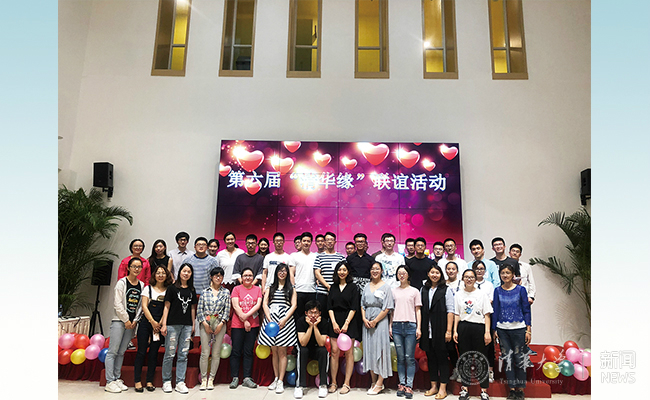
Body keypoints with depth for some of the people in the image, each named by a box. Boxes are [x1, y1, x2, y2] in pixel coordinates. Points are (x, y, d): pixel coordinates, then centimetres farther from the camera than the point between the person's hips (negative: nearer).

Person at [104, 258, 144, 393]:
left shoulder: (141, 285, 11)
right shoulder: (122, 283, -4)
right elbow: (117, 304, -9)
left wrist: (135, 320, 1)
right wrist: (126, 320, -8)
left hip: (131, 323, 5)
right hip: (119, 321, -5)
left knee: (121, 352, 10)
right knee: (113, 351, -4)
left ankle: (117, 379, 17)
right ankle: (109, 382, 1)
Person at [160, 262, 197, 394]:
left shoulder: (192, 290, 13)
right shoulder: (172, 288, 1)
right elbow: (167, 306, 0)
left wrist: (193, 325, 12)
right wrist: (164, 324, -6)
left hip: (187, 326, 4)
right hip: (173, 324, -4)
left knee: (183, 355, 4)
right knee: (169, 354, -1)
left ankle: (180, 383, 11)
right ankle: (166, 382, 13)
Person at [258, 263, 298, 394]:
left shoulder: (291, 289, 11)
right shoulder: (270, 288, 17)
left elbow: (293, 305, 2)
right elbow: (264, 304, 7)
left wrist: (284, 320, -10)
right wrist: (269, 319, -8)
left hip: (285, 321, -2)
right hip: (271, 320, 2)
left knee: (282, 351, -4)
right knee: (274, 351, 6)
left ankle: (281, 381, 1)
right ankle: (276, 378, 16)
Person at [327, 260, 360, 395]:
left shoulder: (353, 287, 2)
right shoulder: (333, 288, 11)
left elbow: (354, 308, -4)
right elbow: (329, 307, 7)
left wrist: (346, 324, -12)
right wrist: (334, 323, -5)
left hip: (349, 322, -3)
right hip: (335, 322, 3)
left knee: (348, 352, 0)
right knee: (334, 352, 1)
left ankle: (346, 384, 7)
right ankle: (333, 383, 9)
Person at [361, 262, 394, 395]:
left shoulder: (386, 286, -2)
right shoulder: (367, 286, 13)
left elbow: (387, 308, -7)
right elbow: (363, 304, 13)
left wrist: (375, 321, -11)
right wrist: (364, 319, -2)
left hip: (380, 321, -5)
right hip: (367, 322, 5)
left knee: (380, 349, -5)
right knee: (369, 350, 6)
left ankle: (379, 383, 2)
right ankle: (373, 382, 15)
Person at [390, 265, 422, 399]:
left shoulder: (414, 291, 7)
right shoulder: (394, 291, 13)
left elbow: (417, 310, 6)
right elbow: (391, 310, 14)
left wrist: (418, 328, -2)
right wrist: (390, 326, 7)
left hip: (410, 326, -2)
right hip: (397, 326, 2)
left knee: (409, 358, -4)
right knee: (400, 357, 5)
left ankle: (409, 386, -1)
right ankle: (401, 385, 11)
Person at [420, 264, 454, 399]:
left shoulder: (446, 290, -1)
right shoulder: (423, 290, 11)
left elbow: (450, 311, -5)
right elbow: (419, 309, 13)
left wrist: (449, 330, -12)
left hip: (440, 330, -4)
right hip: (427, 331, 4)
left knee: (442, 357, 2)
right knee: (430, 357, 10)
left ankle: (443, 388, 11)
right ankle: (433, 386, 21)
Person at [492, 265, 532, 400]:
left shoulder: (521, 289, 1)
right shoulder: (498, 290, 5)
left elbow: (527, 310, 3)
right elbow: (495, 311, 9)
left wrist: (528, 330, -3)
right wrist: (494, 330, 6)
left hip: (518, 329, -2)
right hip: (502, 329, 2)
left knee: (519, 358, 1)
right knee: (507, 359, 5)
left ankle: (520, 389, 14)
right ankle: (512, 389, 14)